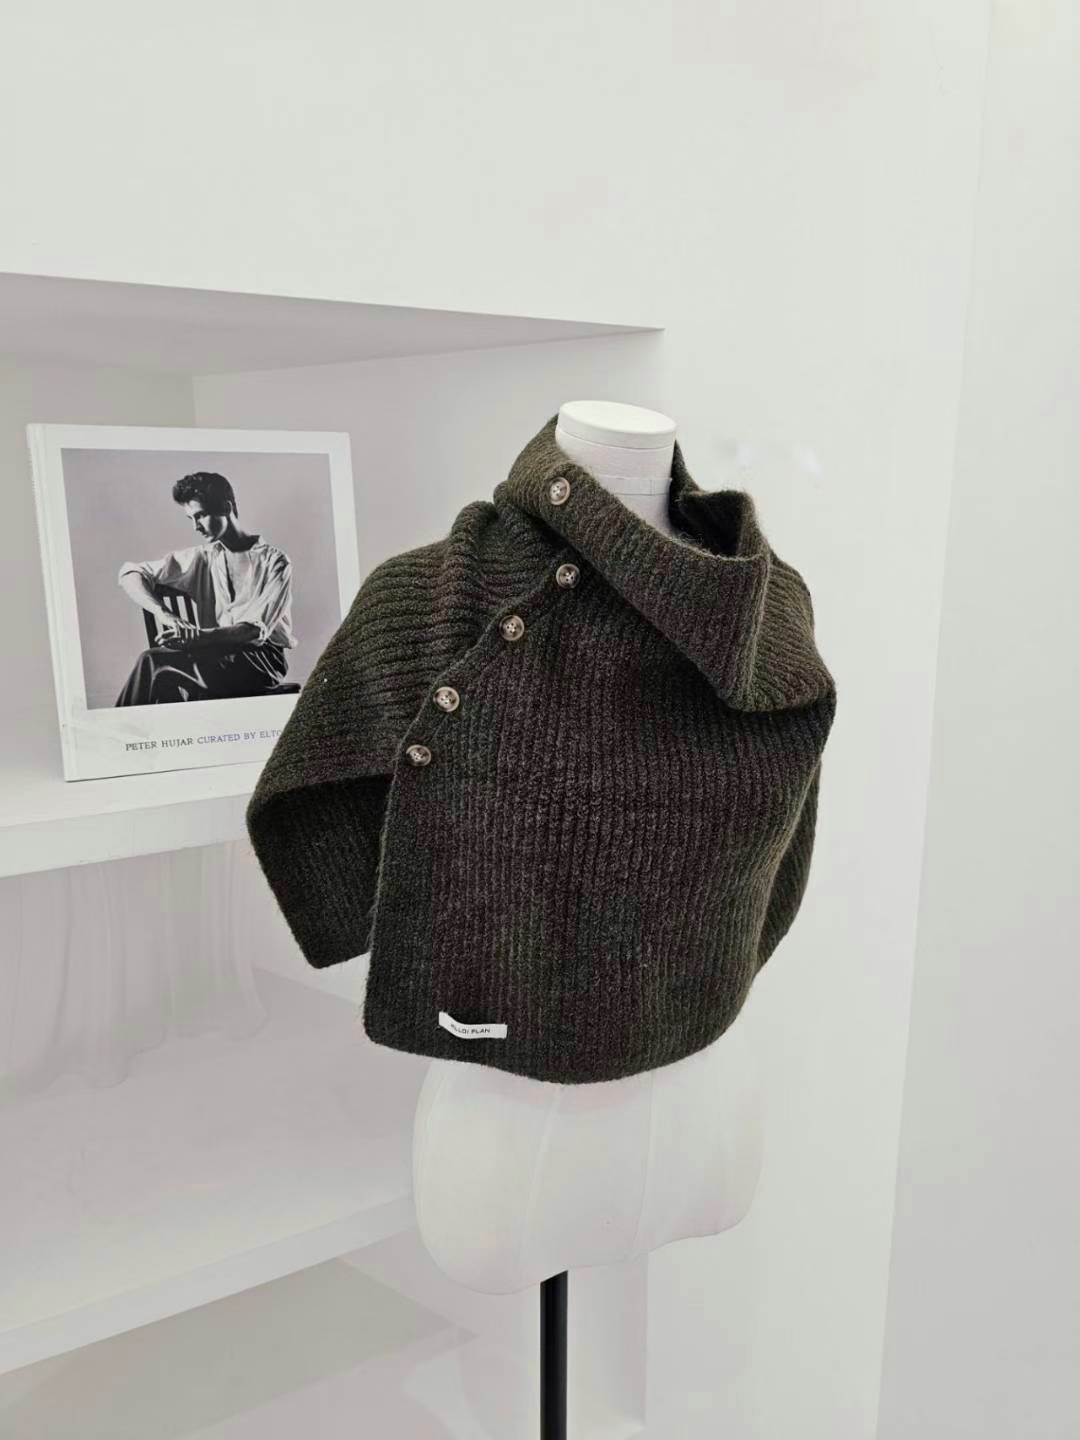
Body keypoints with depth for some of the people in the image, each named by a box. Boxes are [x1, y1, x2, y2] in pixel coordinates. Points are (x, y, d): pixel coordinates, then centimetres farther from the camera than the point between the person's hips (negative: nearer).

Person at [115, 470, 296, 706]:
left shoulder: (274, 561, -2)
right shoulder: (200, 558, 11)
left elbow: (257, 629, -13)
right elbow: (129, 573, 9)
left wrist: (199, 637, -28)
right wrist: (165, 615, -11)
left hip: (263, 658, -4)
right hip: (215, 656, 4)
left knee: (155, 662, -27)